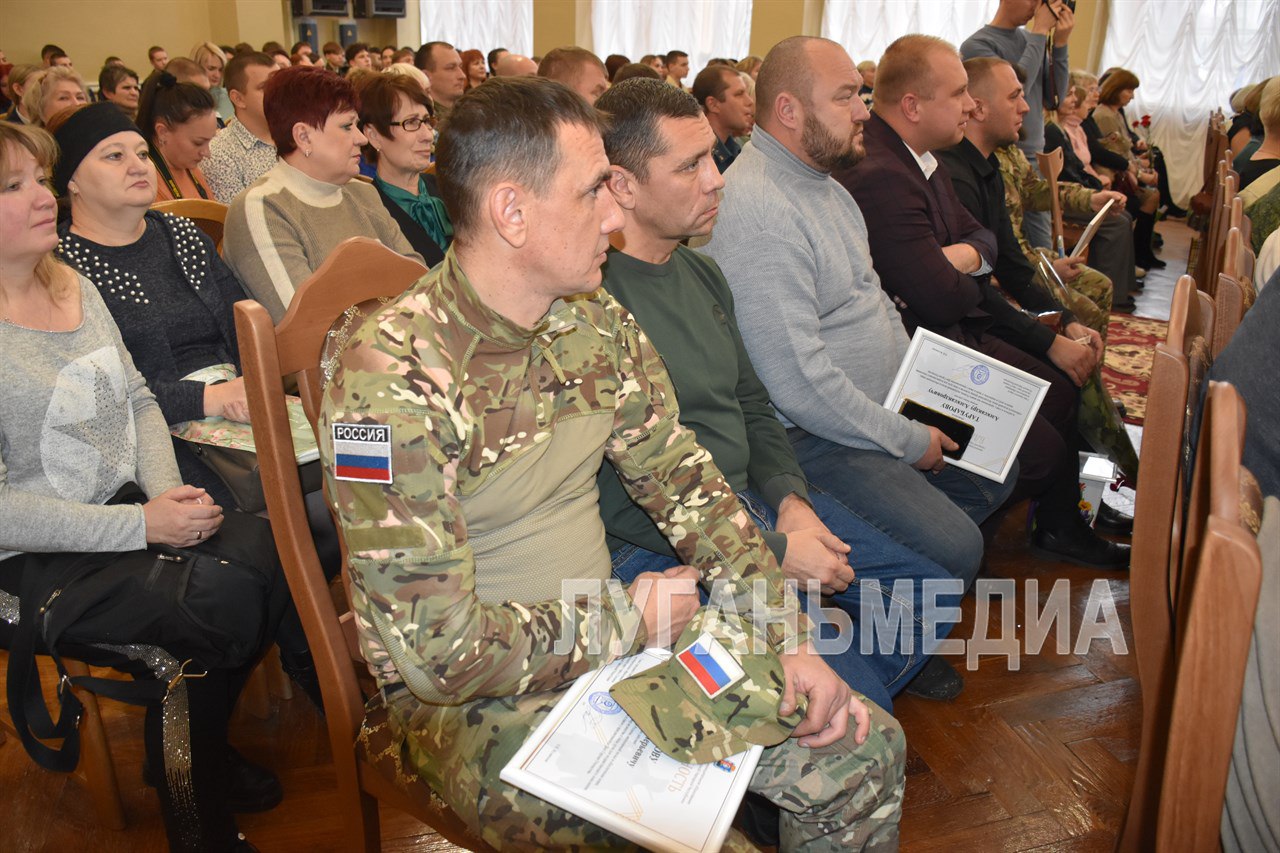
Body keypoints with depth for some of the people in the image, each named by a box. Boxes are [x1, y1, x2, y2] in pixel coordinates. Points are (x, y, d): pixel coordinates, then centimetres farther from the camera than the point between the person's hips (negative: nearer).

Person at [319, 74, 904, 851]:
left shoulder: (599, 323, -1)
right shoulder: (390, 379, -24)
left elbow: (687, 484, 5)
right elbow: (440, 648, -24)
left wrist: (791, 641, -4)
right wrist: (633, 619, -13)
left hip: (615, 642, 6)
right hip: (479, 699, -6)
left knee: (867, 751, 2)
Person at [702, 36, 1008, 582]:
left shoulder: (821, 180, 11)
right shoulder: (755, 211, -24)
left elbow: (873, 298, 20)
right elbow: (798, 382, -28)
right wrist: (909, 440, -16)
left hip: (881, 409, 11)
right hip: (810, 435, -11)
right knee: (954, 550, -18)